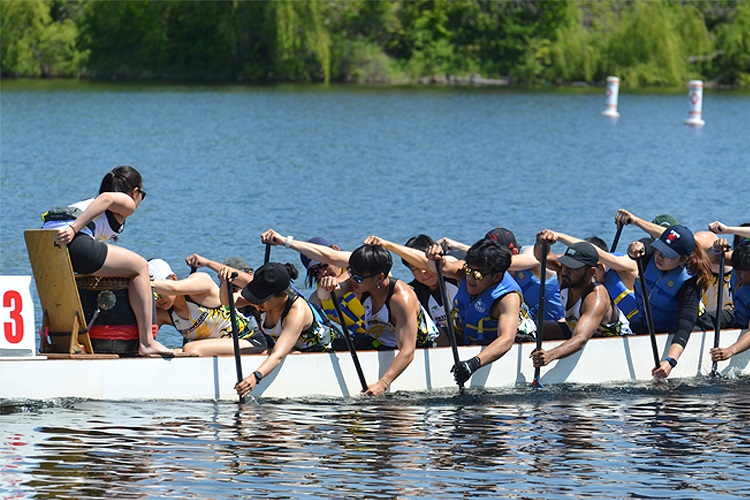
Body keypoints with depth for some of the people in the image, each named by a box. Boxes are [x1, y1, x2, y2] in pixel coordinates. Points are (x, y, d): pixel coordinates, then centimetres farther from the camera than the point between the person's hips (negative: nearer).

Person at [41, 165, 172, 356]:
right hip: (73, 242, -8)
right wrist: (73, 229, -20)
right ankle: (146, 342, 0)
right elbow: (107, 198, -8)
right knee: (140, 267, 6)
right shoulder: (127, 203, 14)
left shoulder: (87, 202, 37)